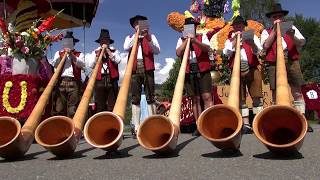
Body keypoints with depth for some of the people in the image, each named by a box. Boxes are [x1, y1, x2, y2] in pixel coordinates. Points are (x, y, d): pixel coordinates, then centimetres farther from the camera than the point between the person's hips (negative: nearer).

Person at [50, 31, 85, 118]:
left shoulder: (79, 54, 15)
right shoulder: (58, 53, 21)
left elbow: (81, 64, -3)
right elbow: (54, 65, 7)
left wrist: (72, 55, -8)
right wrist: (62, 55, -3)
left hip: (74, 82, -2)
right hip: (61, 81, 2)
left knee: (73, 109, -5)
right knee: (59, 108, -2)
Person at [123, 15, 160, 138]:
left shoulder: (150, 36, 16)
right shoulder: (130, 37, 18)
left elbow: (157, 51, 0)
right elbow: (126, 48, -3)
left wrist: (149, 40, -16)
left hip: (148, 68, -1)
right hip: (135, 69, 1)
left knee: (150, 97, -5)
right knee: (135, 98, -3)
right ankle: (136, 127, -3)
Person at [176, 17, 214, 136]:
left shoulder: (202, 37, 13)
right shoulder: (181, 40, 16)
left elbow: (207, 48, -6)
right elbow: (178, 53, -1)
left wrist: (195, 41, -21)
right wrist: (186, 40, -4)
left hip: (203, 70, -1)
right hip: (189, 72, 1)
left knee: (207, 97, -8)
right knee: (195, 99, 1)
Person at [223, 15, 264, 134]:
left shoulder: (252, 36, 17)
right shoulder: (230, 40, 17)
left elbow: (258, 51, 2)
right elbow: (227, 53, 0)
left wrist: (251, 43, -17)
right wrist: (235, 40, -5)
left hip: (252, 69, 0)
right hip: (237, 71, 0)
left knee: (257, 96, -5)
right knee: (240, 98, -2)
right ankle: (246, 124, 1)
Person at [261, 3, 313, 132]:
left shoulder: (291, 27, 19)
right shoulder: (266, 31, 15)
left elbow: (302, 43, 7)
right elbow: (265, 46, -4)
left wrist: (292, 36, -14)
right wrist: (274, 30, -2)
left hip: (292, 61, 1)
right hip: (275, 64, -1)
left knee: (297, 91, -4)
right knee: (276, 93, -4)